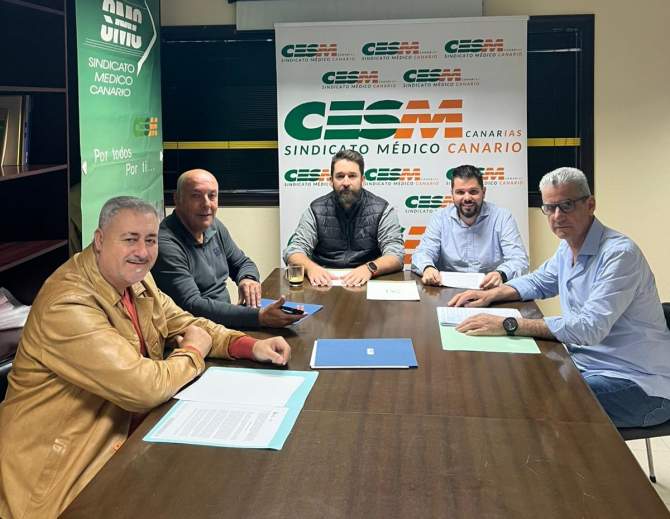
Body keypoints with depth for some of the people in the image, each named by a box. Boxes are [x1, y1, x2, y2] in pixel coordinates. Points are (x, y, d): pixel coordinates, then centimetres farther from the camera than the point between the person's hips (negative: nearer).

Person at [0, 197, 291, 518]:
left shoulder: (134, 279, 2)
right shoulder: (68, 305, -26)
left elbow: (183, 323, 11)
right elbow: (146, 388, -29)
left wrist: (252, 346, -6)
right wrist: (193, 351, -9)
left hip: (128, 429, 8)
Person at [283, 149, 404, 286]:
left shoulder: (382, 210, 0)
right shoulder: (316, 210, 4)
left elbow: (396, 255, -8)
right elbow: (293, 250, -1)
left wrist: (369, 268, -30)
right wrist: (310, 267, -25)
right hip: (325, 282, 2)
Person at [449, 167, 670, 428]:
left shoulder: (619, 253, -20)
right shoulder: (568, 247, 7)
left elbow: (590, 327, -29)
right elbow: (538, 282, 26)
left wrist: (509, 324, -31)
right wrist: (492, 294, 6)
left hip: (637, 385, -8)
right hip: (585, 365, 8)